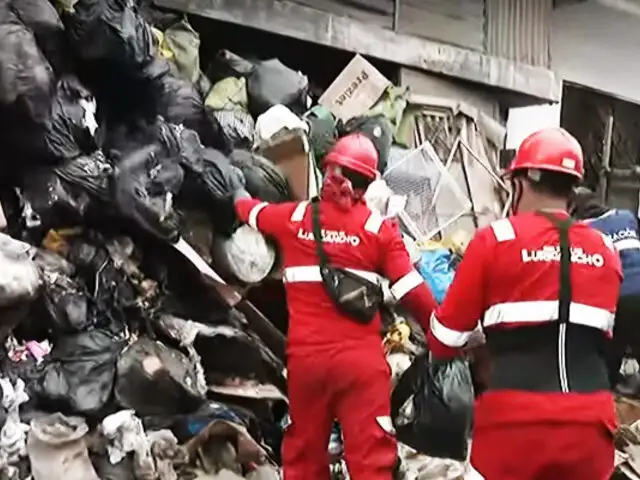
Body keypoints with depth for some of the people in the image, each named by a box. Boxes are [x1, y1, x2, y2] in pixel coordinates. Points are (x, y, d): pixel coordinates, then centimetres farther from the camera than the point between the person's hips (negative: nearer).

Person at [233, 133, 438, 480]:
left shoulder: (293, 217, 4)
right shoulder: (378, 227, -3)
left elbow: (245, 209, 24)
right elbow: (412, 292, -6)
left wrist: (239, 192, 47)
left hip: (305, 355, 3)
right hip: (361, 356, -2)